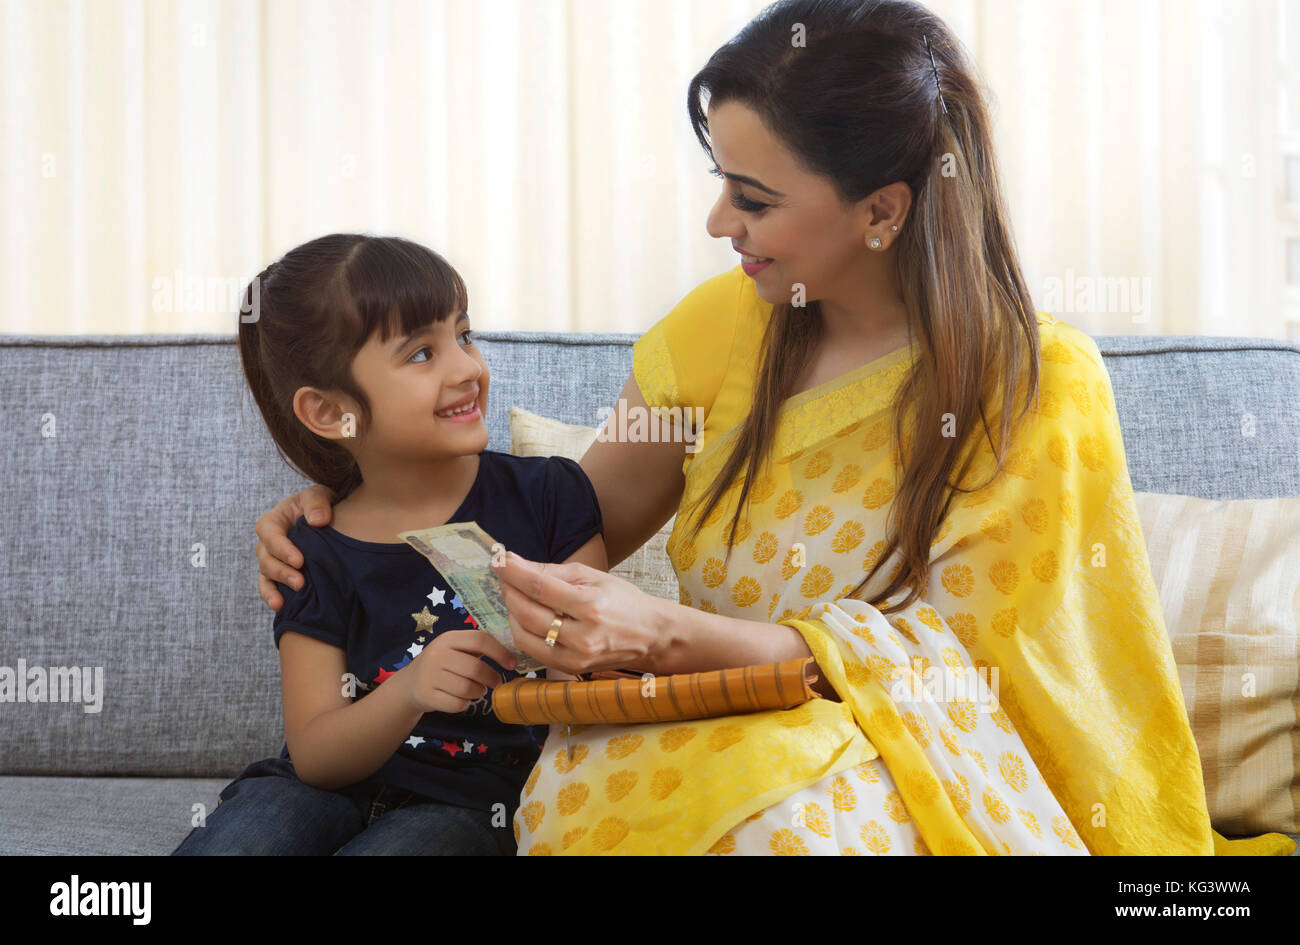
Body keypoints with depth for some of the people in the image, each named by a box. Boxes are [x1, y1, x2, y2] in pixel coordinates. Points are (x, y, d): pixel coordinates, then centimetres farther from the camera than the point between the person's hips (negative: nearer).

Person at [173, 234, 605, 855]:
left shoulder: (547, 495, -1)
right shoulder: (320, 555, -1)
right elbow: (314, 756, -5)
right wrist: (410, 691, -25)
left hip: (471, 799, -1)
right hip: (336, 788, 1)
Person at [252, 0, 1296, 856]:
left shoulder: (1039, 387, -11)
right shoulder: (727, 325, 2)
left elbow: (937, 660, -13)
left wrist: (670, 638, -27)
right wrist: (352, 511, -2)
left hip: (914, 778, -3)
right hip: (713, 738, 4)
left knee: (786, 794, -39)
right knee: (578, 783, -32)